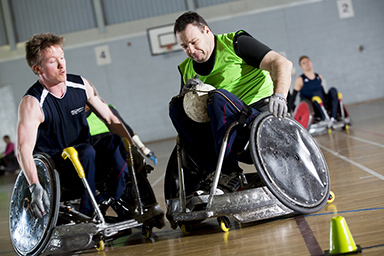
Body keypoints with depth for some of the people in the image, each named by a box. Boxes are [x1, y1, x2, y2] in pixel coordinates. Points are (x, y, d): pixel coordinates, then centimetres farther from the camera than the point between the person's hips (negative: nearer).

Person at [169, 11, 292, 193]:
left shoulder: (235, 43, -4)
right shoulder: (186, 69, 13)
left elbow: (282, 63, -13)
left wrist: (279, 95, -31)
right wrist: (186, 92, -9)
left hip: (262, 111, -6)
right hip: (227, 127, 6)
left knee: (218, 97, -31)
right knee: (176, 106, -9)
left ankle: (229, 171, -26)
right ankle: (212, 171, -20)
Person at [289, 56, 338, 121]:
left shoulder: (319, 77, 16)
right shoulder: (300, 80, 0)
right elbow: (292, 98, 0)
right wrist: (291, 110, -6)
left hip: (323, 105, 6)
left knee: (333, 90, -16)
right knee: (317, 93, -32)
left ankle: (334, 117, -28)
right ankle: (324, 118, -40)